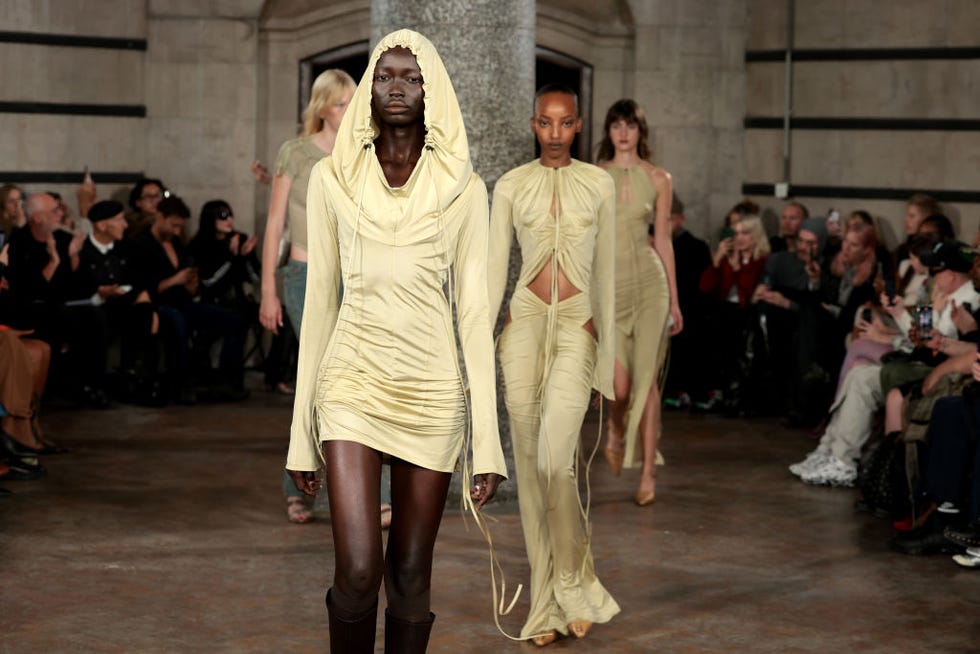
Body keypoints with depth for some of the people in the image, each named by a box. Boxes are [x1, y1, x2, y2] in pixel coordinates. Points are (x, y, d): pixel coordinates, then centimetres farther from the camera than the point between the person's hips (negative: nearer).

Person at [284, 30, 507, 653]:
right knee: (358, 571, -13)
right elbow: (320, 299, 5)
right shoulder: (333, 178, 4)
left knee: (411, 574, 5)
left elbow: (474, 310, 1)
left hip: (432, 389, 1)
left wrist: (488, 440, -5)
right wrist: (302, 430, 3)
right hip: (353, 383, 0)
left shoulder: (463, 188, 2)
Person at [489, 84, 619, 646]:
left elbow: (605, 270, 10)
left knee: (555, 459, -17)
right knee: (530, 464, 2)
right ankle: (547, 606, 10)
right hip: (525, 322, 1)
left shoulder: (599, 184, 6)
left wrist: (608, 351, 9)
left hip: (577, 327, -1)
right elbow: (494, 268, 2)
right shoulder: (511, 186, 5)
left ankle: (573, 581, 5)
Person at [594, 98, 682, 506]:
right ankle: (616, 429, 25)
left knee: (647, 381, -1)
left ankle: (648, 473, 7)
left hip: (649, 281, 1)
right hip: (607, 283, -1)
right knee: (618, 384, -11)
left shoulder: (658, 179, 6)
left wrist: (674, 300, 8)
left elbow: (663, 239, 8)